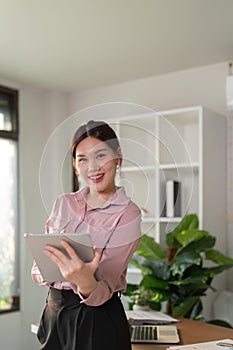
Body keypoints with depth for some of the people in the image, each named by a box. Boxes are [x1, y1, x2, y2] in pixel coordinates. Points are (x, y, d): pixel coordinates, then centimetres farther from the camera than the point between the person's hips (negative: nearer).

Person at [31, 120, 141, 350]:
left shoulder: (128, 215, -13)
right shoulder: (63, 204, 0)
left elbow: (103, 291, -17)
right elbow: (37, 271, 2)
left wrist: (86, 282, -39)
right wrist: (55, 270, -19)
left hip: (96, 320, -4)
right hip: (53, 311, 4)